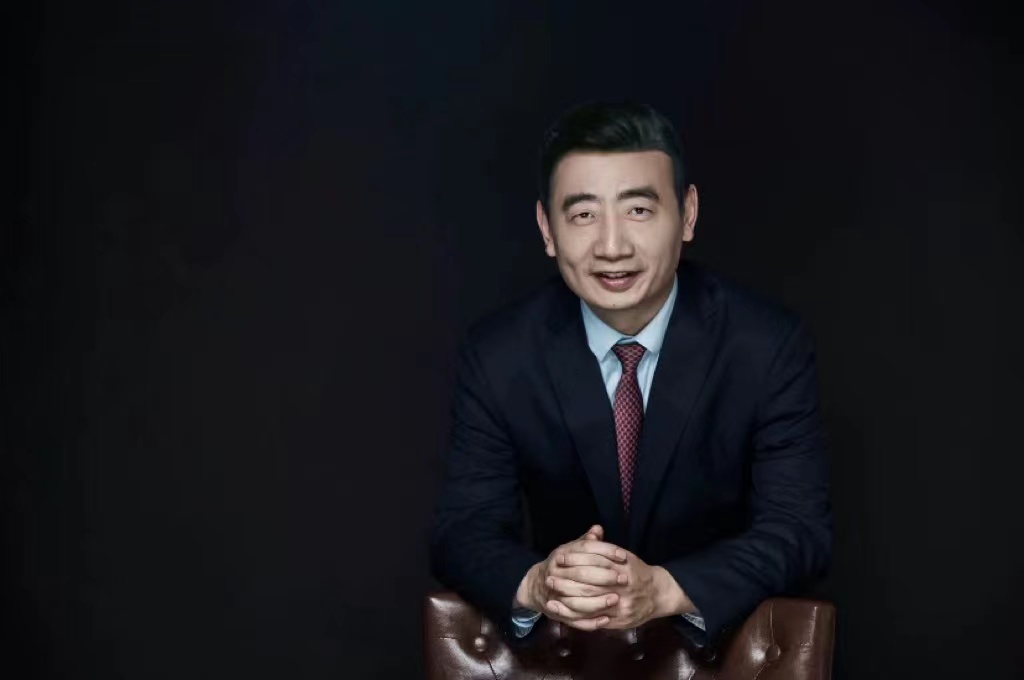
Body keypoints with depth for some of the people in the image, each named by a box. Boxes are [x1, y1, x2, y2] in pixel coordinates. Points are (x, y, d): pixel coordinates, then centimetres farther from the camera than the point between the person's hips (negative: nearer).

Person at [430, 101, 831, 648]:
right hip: (562, 649, 0)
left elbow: (800, 528, -13)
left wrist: (664, 589, -30)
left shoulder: (770, 345, -11)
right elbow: (461, 530, -9)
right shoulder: (496, 357, -8)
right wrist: (535, 584, -31)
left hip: (722, 634, 0)